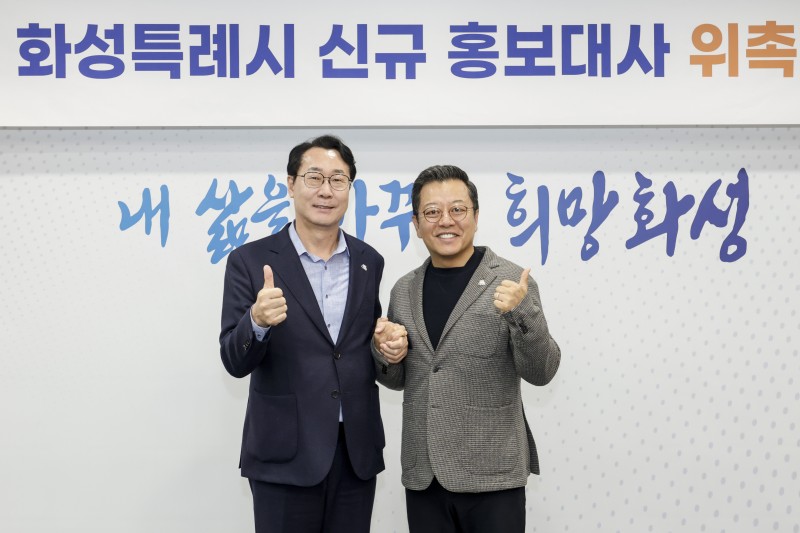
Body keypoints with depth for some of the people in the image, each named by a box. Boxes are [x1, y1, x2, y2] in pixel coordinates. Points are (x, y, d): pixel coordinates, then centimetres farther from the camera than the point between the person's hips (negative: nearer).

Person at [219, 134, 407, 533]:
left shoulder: (369, 261, 6)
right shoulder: (250, 261, -6)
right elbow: (235, 362, -9)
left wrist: (391, 345, -5)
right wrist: (257, 321, -29)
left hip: (357, 452, 4)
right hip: (285, 455, -3)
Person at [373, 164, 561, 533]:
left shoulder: (510, 282, -5)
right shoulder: (404, 290, 8)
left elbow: (541, 373, -8)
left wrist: (522, 313, -23)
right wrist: (386, 355, -5)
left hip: (490, 474, -4)